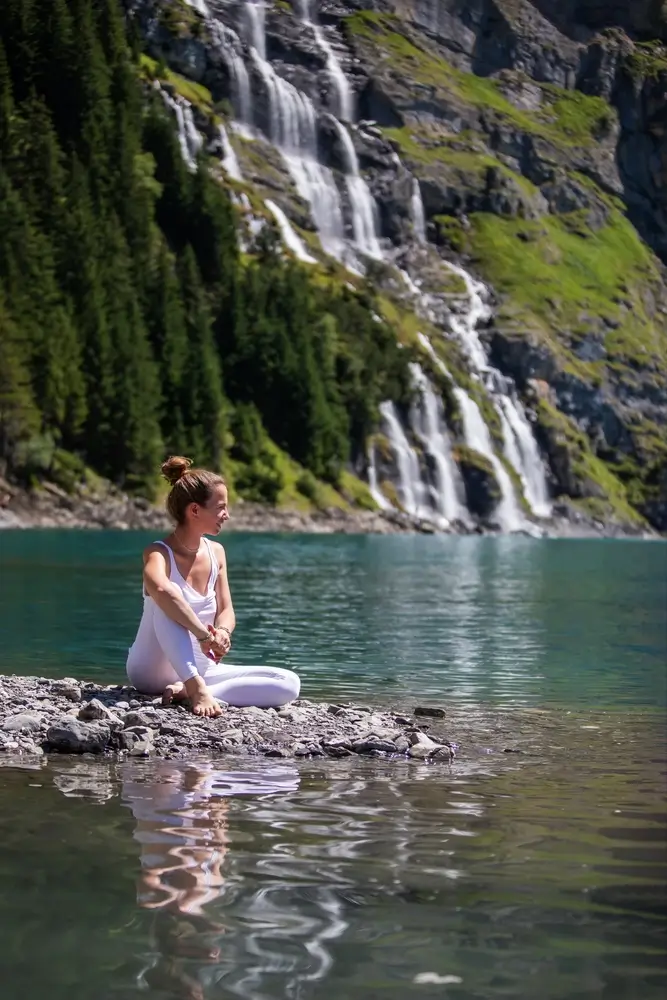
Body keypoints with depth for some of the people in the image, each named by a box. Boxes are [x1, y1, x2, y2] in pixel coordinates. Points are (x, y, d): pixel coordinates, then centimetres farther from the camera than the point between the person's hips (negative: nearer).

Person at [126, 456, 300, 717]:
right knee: (167, 603, -33)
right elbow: (160, 589, -40)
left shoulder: (216, 552, 5)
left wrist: (222, 632, -20)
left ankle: (189, 690, -24)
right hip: (153, 671, -6)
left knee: (289, 684, -12)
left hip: (200, 669, 6)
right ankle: (196, 689, -42)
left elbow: (226, 611, 3)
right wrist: (204, 635, -42)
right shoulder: (160, 553, -16)